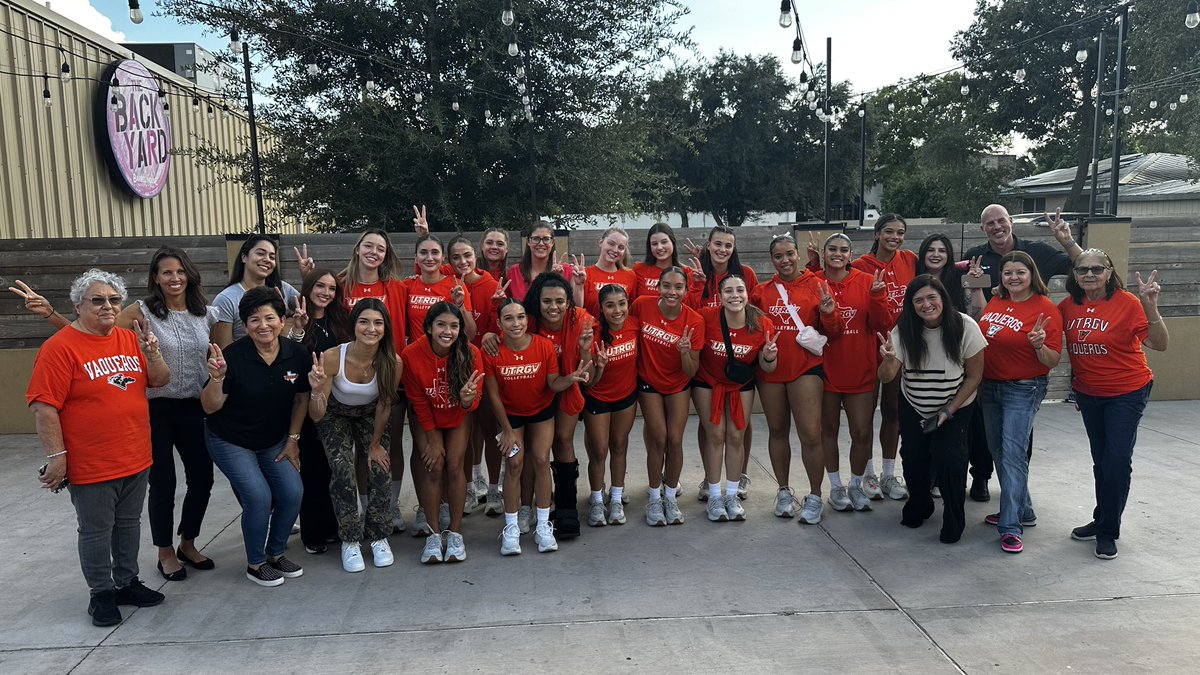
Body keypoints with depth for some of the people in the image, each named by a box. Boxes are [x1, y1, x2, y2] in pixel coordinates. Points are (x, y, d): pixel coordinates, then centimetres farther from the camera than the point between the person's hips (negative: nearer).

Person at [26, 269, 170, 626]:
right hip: (91, 466, -6)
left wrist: (151, 352, -10)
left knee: (129, 524, 18)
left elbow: (160, 381, 8)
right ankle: (102, 594, 23)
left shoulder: (130, 339, 6)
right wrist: (56, 456, -18)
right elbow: (44, 407, -16)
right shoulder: (60, 347, -13)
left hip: (136, 459, 6)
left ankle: (127, 582, 33)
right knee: (96, 531, 8)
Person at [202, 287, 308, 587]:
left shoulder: (297, 354, -12)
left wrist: (292, 439, 2)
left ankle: (276, 553, 18)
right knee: (259, 496, -17)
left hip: (274, 442, 4)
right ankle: (255, 564, 7)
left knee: (293, 492, -9)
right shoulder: (232, 356, -23)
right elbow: (209, 407, -19)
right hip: (231, 441, -4)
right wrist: (217, 378, -37)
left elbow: (301, 398, 3)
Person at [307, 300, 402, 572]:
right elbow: (317, 416, -27)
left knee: (381, 470, -14)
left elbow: (384, 405, -11)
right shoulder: (332, 357, -32)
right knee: (343, 472, -17)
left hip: (369, 416, 1)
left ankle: (379, 537, 5)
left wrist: (375, 444, -2)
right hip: (336, 415, -1)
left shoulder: (393, 363, -28)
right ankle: (350, 542, -1)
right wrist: (317, 391, -47)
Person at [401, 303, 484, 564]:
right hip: (426, 418, 0)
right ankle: (432, 534, 2)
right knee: (434, 467, -11)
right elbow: (418, 402, -12)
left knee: (454, 466, -10)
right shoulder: (411, 355, -24)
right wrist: (432, 439, -9)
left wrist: (468, 399, -44)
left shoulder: (471, 353, -24)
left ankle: (455, 532, 3)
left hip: (457, 417, 0)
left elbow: (474, 401, -19)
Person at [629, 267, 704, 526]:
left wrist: (685, 352, -33)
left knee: (675, 440, -2)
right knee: (658, 440, -5)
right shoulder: (642, 305, -19)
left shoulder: (694, 321, -19)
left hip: (678, 385, 1)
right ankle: (654, 499, 13)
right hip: (649, 382, 0)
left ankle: (671, 497, 19)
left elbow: (691, 372, -14)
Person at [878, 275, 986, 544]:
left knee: (948, 458, -18)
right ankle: (919, 506, 28)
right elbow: (886, 377, -19)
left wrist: (949, 411, -16)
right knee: (913, 459, -4)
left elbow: (974, 375, -12)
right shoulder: (904, 330, -15)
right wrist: (889, 359, -42)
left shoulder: (965, 327, -21)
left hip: (955, 407, -2)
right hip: (913, 408, 2)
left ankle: (953, 522, 4)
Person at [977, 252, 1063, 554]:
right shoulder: (996, 301, 5)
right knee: (998, 451, 14)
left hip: (1023, 390, -7)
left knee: (1012, 452, -13)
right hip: (989, 386, 7)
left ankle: (1011, 527, -10)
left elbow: (1053, 361, -14)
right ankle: (1022, 510, 30)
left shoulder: (1045, 309, -12)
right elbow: (982, 333, 20)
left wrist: (1039, 345, -30)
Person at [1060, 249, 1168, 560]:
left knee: (1117, 461, -4)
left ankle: (1108, 531, 12)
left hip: (1126, 392, -5)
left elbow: (1159, 344, -22)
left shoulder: (1127, 302, -17)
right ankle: (1102, 521, 32)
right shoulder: (1069, 306, -4)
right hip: (1088, 393, 5)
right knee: (1101, 460, 17)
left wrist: (1151, 306, -34)